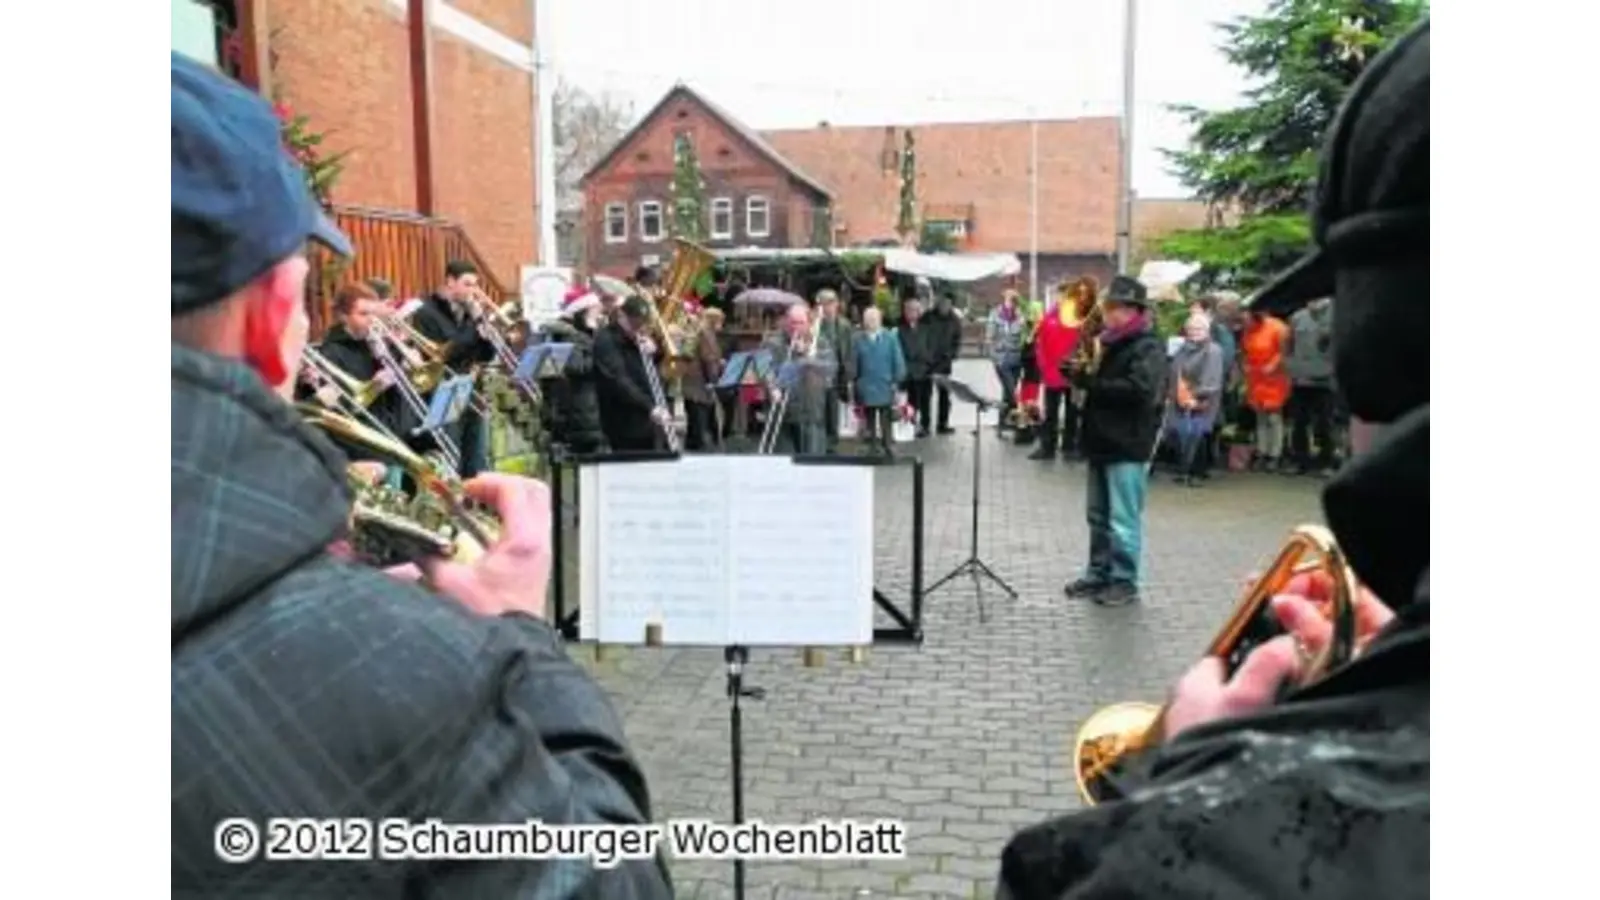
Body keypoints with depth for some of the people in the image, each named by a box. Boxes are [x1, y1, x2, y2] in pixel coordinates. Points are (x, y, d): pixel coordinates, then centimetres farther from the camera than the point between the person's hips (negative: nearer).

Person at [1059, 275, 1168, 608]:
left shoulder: (1149, 346, -11)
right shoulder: (1111, 342, 16)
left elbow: (1139, 390, -25)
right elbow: (1100, 383, 22)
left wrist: (1091, 382, -20)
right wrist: (1078, 371, 0)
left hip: (1128, 446, -9)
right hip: (1103, 441, 9)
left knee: (1123, 520, -3)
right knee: (1099, 516, 15)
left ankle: (1124, 582, 6)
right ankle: (1099, 573, 25)